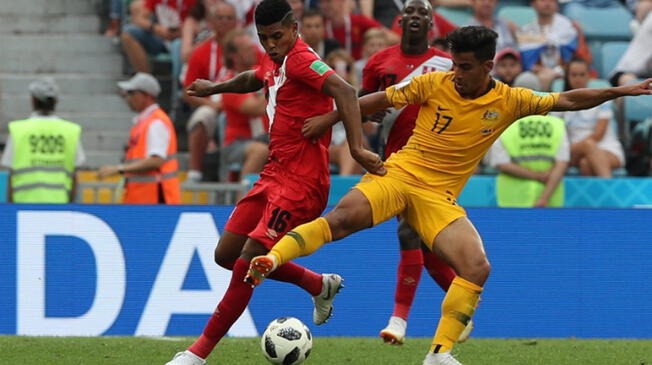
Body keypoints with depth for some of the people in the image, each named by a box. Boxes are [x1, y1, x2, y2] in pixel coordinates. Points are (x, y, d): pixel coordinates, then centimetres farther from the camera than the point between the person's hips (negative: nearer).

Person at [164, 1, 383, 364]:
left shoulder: (302, 61, -16)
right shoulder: (273, 63, 12)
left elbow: (345, 91, -32)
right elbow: (253, 79, 37)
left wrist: (356, 147, -42)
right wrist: (214, 88, 52)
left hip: (300, 183, -10)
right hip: (274, 174, 10)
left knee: (246, 266, -13)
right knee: (227, 255, 12)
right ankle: (320, 286, 28)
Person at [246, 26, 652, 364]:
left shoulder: (510, 101, 2)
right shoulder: (435, 84, -2)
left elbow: (566, 101, 7)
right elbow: (381, 100, 6)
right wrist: (328, 119, 6)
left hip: (440, 197, 2)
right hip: (400, 174, -2)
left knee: (478, 268, -17)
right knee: (341, 218, -30)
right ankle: (270, 260, -37)